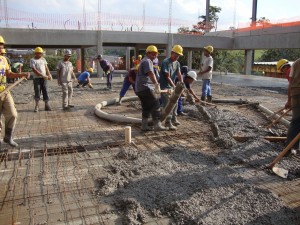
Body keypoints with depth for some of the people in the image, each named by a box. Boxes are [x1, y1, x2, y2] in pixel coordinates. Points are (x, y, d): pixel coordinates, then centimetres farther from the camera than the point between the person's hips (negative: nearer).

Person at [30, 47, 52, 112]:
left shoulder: (43, 59, 12)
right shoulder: (32, 60, -4)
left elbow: (46, 68, 11)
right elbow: (34, 70, -14)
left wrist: (49, 75, -7)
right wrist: (42, 75, -22)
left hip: (44, 78, 4)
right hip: (37, 78, -4)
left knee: (45, 91, 3)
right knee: (37, 92, -1)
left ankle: (47, 105, 7)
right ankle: (36, 106, 7)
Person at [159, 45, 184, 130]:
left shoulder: (177, 63, 8)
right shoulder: (166, 62, -17)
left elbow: (179, 75, -2)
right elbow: (167, 77, -21)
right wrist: (174, 86, -24)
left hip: (172, 86, 9)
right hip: (165, 86, -9)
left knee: (174, 103, 17)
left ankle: (174, 120, 32)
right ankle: (168, 123, -8)